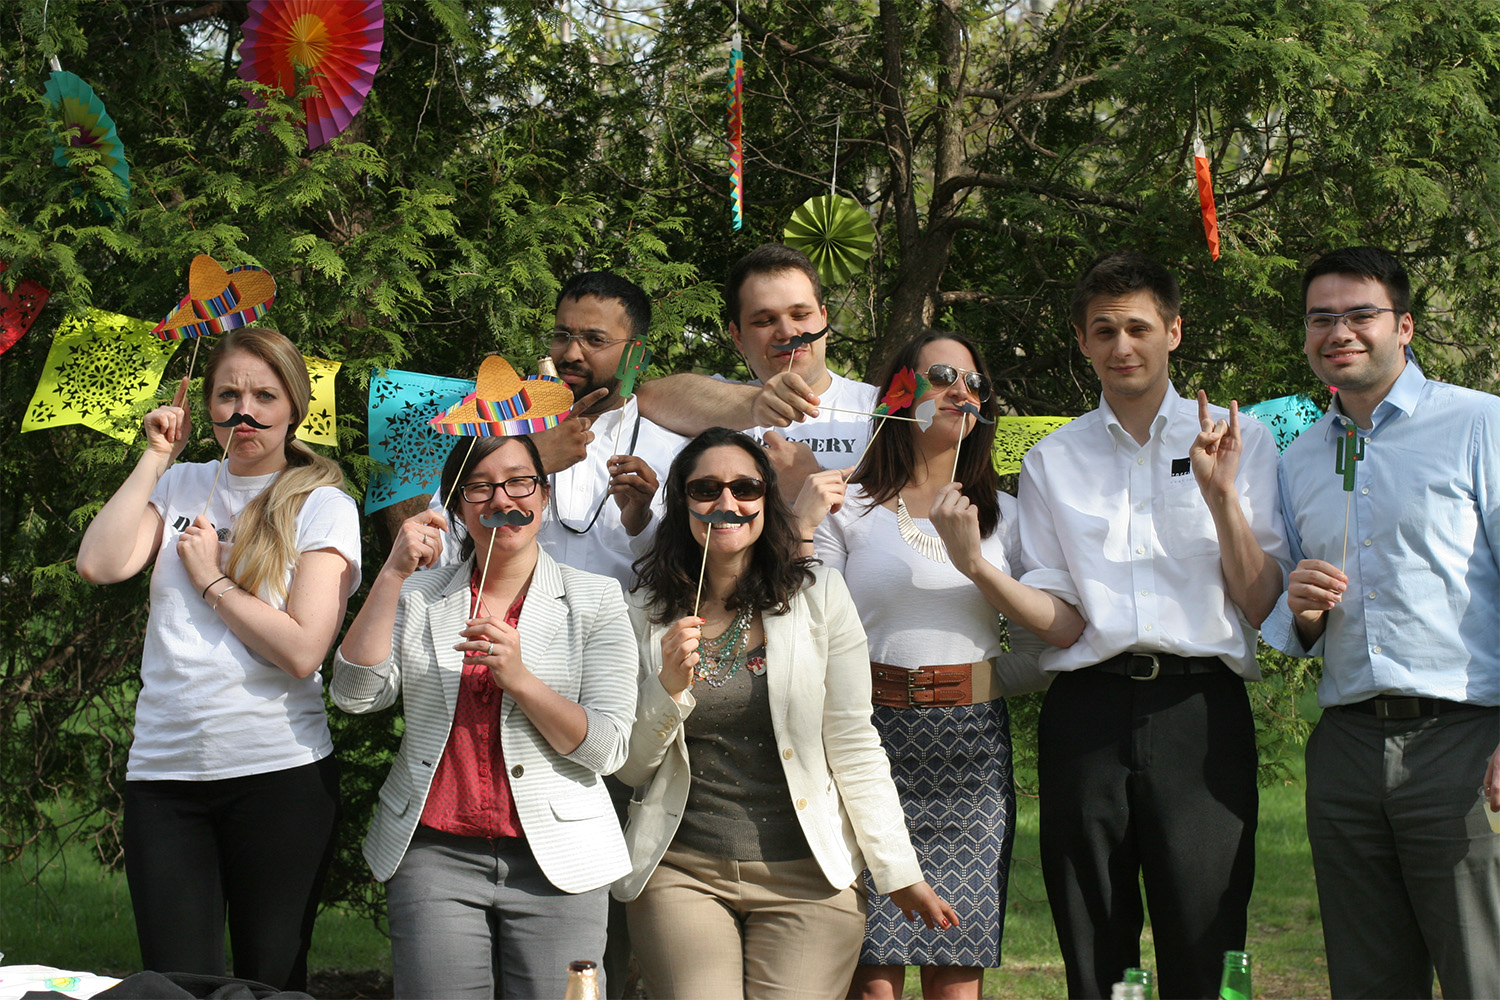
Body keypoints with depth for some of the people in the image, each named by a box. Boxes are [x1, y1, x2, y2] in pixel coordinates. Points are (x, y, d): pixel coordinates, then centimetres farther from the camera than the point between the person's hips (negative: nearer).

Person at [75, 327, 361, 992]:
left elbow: (302, 651, -12)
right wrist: (156, 458, -2)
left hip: (280, 770, -3)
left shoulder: (322, 505, 0)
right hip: (163, 769, 3)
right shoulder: (181, 486, 11)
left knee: (271, 981, 3)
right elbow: (99, 564, -7)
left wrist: (211, 580, -6)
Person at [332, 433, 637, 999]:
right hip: (434, 856, 1)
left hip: (556, 865, -1)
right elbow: (355, 695, -2)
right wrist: (393, 575, -7)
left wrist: (519, 677, -16)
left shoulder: (594, 601, 5)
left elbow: (607, 749, -3)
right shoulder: (418, 598, 11)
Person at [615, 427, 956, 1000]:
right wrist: (670, 687, -11)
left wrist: (899, 872, -2)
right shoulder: (646, 615, 3)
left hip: (808, 879, -1)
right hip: (681, 872, 1)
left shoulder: (820, 597, 0)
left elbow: (854, 748, 1)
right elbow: (631, 768, 7)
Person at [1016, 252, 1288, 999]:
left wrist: (1221, 494, -9)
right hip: (1088, 710, 2)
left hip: (1199, 707, -2)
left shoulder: (1237, 441, 11)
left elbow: (1261, 603, 4)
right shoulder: (1051, 461, 15)